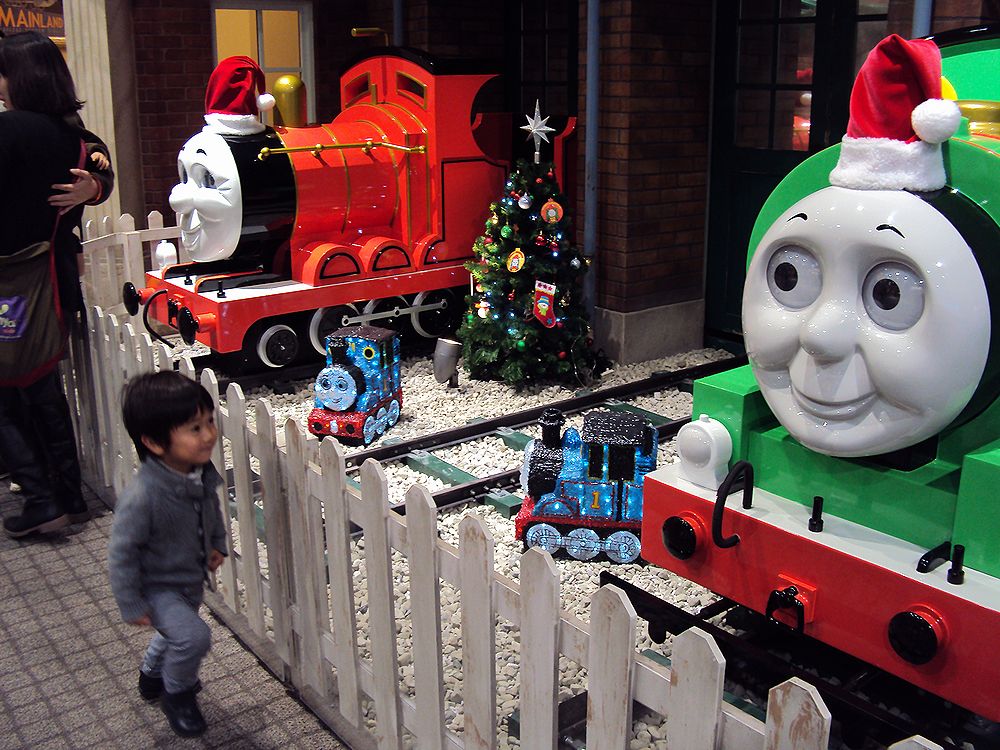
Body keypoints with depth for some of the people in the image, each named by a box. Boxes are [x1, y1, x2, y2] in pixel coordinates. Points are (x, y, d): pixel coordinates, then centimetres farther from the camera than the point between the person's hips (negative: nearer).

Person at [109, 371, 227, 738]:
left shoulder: (203, 473, -17)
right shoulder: (142, 497, -38)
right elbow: (121, 553, -27)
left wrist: (217, 543, 2)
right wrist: (131, 605, -20)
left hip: (192, 579, 7)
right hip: (157, 586, -7)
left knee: (175, 632, 28)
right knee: (193, 636, -20)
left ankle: (153, 674, 60)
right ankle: (177, 693, 11)